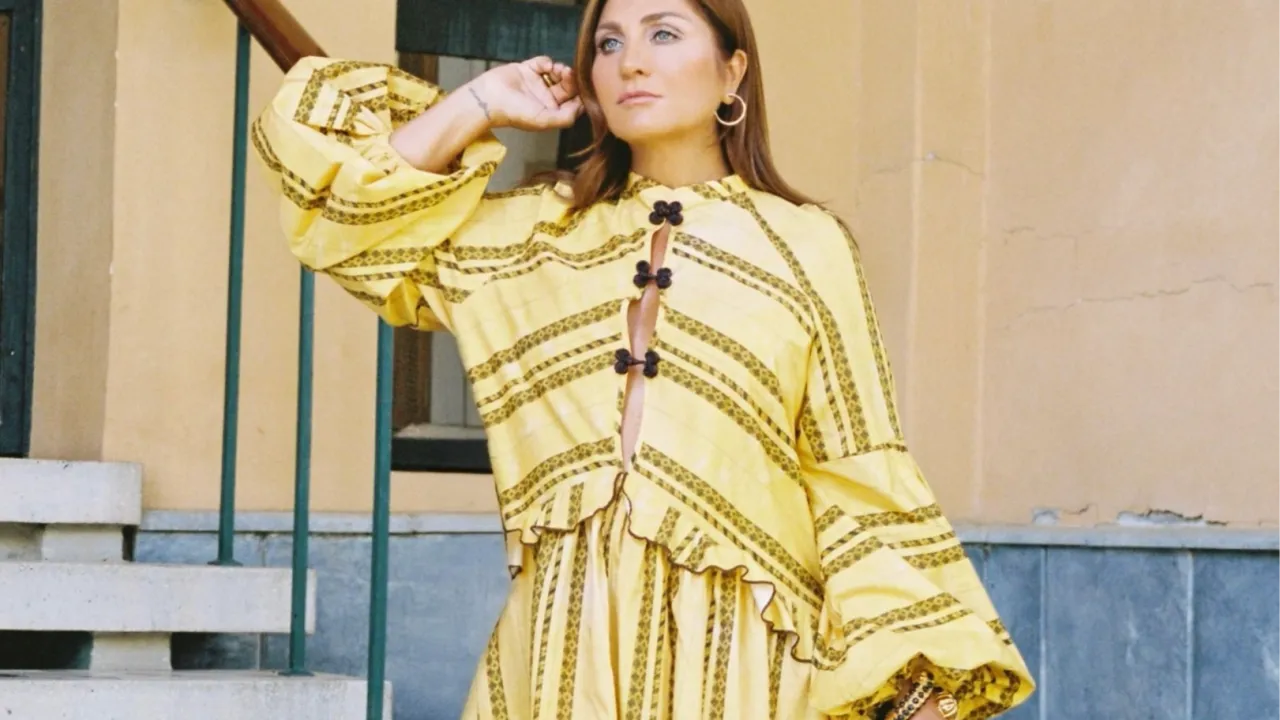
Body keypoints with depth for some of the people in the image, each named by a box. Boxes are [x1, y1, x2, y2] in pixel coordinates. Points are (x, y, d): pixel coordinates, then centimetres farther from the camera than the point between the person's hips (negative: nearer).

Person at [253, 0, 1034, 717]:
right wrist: (488, 101, 10)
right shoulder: (532, 233, 12)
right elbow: (341, 199, 7)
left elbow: (861, 483, 2)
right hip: (559, 645, 2)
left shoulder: (808, 247, 4)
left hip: (732, 653, -2)